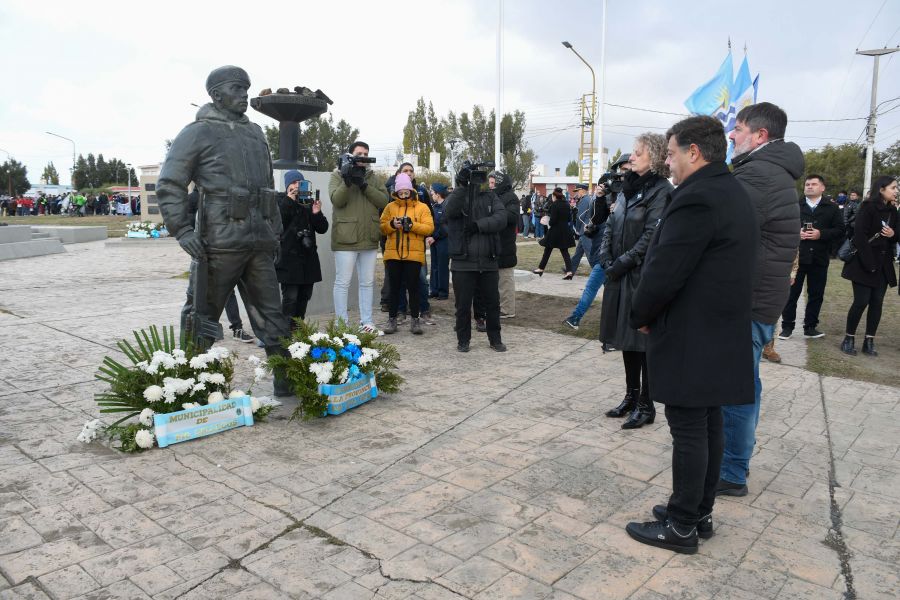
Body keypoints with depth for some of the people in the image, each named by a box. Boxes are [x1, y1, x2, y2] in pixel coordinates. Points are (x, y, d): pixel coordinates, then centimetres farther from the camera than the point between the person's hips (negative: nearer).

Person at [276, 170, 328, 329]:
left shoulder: (309, 202, 15)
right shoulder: (281, 201, 3)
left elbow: (322, 228, 10)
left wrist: (317, 213, -8)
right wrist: (289, 201, -15)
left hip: (308, 256, 5)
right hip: (288, 256, -5)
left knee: (304, 295, 10)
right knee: (290, 296, -10)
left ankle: (300, 327, 21)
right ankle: (289, 329, -7)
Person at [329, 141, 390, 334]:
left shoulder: (371, 176, 13)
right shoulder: (338, 175, 3)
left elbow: (384, 201, -3)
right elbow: (337, 200, -13)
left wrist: (363, 185, -12)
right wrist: (347, 181, -24)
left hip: (369, 238, 4)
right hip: (346, 239, -4)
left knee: (368, 282, 11)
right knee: (343, 282, 0)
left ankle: (366, 320, 20)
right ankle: (342, 323, 8)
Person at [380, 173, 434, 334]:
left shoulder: (422, 207, 3)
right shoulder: (390, 207, 10)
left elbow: (429, 228, -6)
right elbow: (382, 227, 6)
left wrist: (412, 225, -19)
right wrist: (392, 224, -14)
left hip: (414, 254, -2)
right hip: (393, 253, 2)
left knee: (413, 287, 3)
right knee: (394, 287, 7)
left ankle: (414, 319, 13)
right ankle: (392, 319, 15)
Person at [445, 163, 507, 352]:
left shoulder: (490, 197, 9)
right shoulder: (456, 196, 3)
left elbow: (501, 218, -8)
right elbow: (449, 212, -21)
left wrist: (478, 225, -19)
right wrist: (462, 186, -27)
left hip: (488, 262, 2)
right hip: (463, 263, -2)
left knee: (493, 303, 10)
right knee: (463, 305, 6)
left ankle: (495, 339, 24)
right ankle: (463, 340, 22)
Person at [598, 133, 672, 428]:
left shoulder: (661, 191, -10)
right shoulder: (627, 188, 13)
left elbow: (651, 236, -18)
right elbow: (610, 226, 12)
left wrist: (622, 262, -16)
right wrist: (606, 259, -1)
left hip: (644, 276, -7)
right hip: (620, 275, 7)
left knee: (643, 340, 0)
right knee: (626, 337, 13)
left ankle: (646, 405, 11)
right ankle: (631, 396, 27)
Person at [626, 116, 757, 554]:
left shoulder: (696, 198, -19)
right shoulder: (735, 194, 13)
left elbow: (664, 271, -22)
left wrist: (641, 316, -4)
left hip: (690, 337, -10)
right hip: (720, 333, 10)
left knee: (688, 430, 0)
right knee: (708, 425, 16)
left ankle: (681, 527, 12)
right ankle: (700, 513, 29)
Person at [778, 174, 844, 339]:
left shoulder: (832, 208, 6)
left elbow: (839, 230, 0)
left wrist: (821, 234, -14)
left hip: (819, 258, 1)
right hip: (796, 256, -1)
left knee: (816, 294, 7)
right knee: (791, 293, 2)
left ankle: (810, 327, 17)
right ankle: (787, 326, 11)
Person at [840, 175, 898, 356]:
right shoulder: (867, 207, -9)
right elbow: (860, 235, -15)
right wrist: (869, 263, -20)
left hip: (883, 264, 6)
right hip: (864, 263, -6)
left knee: (877, 302, 4)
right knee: (861, 301, -7)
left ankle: (869, 342, 10)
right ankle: (849, 339, 6)